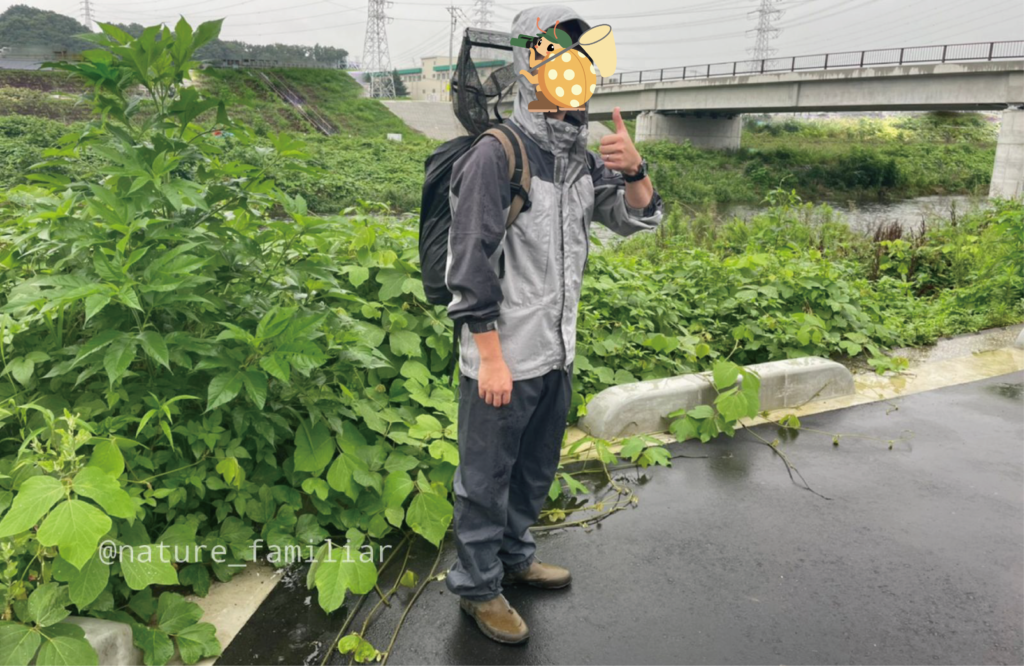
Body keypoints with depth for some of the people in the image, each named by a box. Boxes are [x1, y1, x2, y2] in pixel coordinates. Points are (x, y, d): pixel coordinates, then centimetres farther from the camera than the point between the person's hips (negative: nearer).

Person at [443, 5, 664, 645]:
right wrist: (491, 359, -18)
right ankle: (478, 587, 28)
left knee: (536, 468, 23)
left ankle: (515, 556, 44)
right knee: (486, 478, 8)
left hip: (558, 354, 8)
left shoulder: (581, 159, 8)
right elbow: (472, 267, -18)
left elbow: (639, 218, 14)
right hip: (504, 359, -8)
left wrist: (635, 170, -8)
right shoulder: (497, 156, -15)